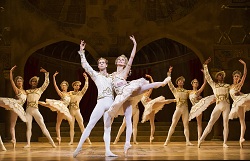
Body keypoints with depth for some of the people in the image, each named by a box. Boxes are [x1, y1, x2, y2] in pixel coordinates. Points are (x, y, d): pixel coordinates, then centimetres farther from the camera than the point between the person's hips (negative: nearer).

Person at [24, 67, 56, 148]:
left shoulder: (40, 89, 12)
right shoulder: (27, 91, 17)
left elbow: (46, 83, 5)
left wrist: (46, 73, 0)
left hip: (35, 110, -2)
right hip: (28, 110, 2)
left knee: (43, 126, -4)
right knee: (28, 127, -1)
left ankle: (51, 141, -4)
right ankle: (28, 143, 1)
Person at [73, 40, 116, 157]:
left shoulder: (111, 77, 21)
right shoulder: (95, 75, 11)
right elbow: (85, 65, 1)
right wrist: (81, 52, -3)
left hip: (111, 103, 4)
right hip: (101, 102, -4)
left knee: (107, 129, 1)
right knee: (90, 125, -11)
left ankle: (107, 151, -3)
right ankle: (79, 146, -11)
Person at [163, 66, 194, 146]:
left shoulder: (187, 91, 16)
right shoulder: (175, 90, 10)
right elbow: (169, 84, -3)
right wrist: (169, 74, -14)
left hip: (185, 109, 2)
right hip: (178, 109, -2)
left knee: (186, 125, -1)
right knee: (173, 124, -5)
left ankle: (187, 141, -3)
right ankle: (167, 140, -3)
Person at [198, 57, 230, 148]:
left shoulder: (227, 86, 15)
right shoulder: (213, 85, 12)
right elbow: (207, 77, 6)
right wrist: (205, 65, 1)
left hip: (226, 106, 1)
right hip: (218, 106, -1)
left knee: (225, 124, -2)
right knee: (210, 123, -7)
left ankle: (225, 143, 1)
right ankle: (201, 139, -6)